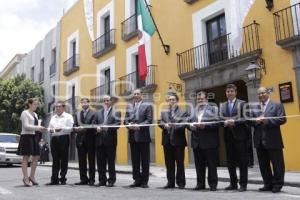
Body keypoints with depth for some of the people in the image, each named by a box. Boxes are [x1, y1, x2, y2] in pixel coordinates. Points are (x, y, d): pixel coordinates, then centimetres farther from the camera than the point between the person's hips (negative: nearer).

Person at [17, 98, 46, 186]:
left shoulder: (35, 114, 18)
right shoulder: (25, 113, -6)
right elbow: (26, 126, -16)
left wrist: (41, 128, 1)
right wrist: (38, 127, -19)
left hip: (33, 136, 8)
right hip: (26, 136, -8)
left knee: (36, 157, 8)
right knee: (26, 157, -3)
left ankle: (32, 176, 19)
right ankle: (25, 178, 4)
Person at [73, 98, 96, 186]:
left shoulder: (93, 113, -1)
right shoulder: (77, 114, 16)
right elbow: (74, 125, 9)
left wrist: (84, 128, -21)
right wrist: (76, 128, -12)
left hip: (90, 140, -5)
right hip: (80, 140, 5)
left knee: (91, 161, 3)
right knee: (81, 161, 8)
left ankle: (91, 179, 10)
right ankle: (83, 179, 16)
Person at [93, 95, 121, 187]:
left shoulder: (116, 112, 2)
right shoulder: (98, 113, 16)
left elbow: (117, 124, -9)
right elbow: (94, 124, 12)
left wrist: (108, 127, -21)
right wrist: (97, 128, -9)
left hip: (110, 140, -4)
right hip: (100, 140, 4)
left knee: (111, 161, 2)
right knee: (100, 162, 8)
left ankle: (111, 180, 12)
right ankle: (102, 180, 17)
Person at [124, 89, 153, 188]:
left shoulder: (147, 106, 2)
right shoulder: (129, 106, 15)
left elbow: (149, 120, -7)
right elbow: (125, 119, 11)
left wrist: (139, 126, -18)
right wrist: (129, 124, -10)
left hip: (143, 136, -4)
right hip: (132, 136, 4)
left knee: (145, 160, 2)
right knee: (135, 160, 9)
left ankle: (144, 181, 10)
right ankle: (137, 180, 19)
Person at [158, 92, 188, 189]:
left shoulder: (183, 112, 3)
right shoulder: (163, 112, 16)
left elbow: (184, 123, -11)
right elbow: (160, 122, 4)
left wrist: (174, 126, -25)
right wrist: (165, 125, -16)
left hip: (178, 140, -4)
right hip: (167, 140, 4)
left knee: (180, 163, 3)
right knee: (169, 163, 9)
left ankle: (181, 182, 12)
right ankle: (170, 182, 18)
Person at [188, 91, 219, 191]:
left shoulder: (213, 108, 2)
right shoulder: (193, 110, 18)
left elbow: (217, 122, -9)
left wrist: (205, 125, -19)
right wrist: (190, 126, -9)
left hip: (209, 141, -4)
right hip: (196, 141, 5)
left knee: (212, 164, 2)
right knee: (199, 164, 10)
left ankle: (213, 184, 11)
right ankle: (200, 183, 19)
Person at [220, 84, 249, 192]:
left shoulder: (242, 103, 2)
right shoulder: (223, 105, 14)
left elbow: (245, 118, -7)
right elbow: (220, 118, 6)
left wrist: (234, 121, -20)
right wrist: (225, 122, -15)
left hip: (240, 135, -4)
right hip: (228, 135, 5)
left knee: (242, 160, 1)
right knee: (230, 161, 9)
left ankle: (243, 184, 9)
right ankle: (233, 183, 19)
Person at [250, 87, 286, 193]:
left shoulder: (277, 105, 1)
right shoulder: (254, 108, 15)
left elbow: (282, 119, -10)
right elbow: (250, 121, 7)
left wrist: (267, 120, -19)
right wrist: (256, 121, -14)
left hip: (273, 140, -5)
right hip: (259, 140, 5)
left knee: (277, 163, 3)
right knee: (263, 164, 10)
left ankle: (277, 184, 15)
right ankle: (268, 184, 20)